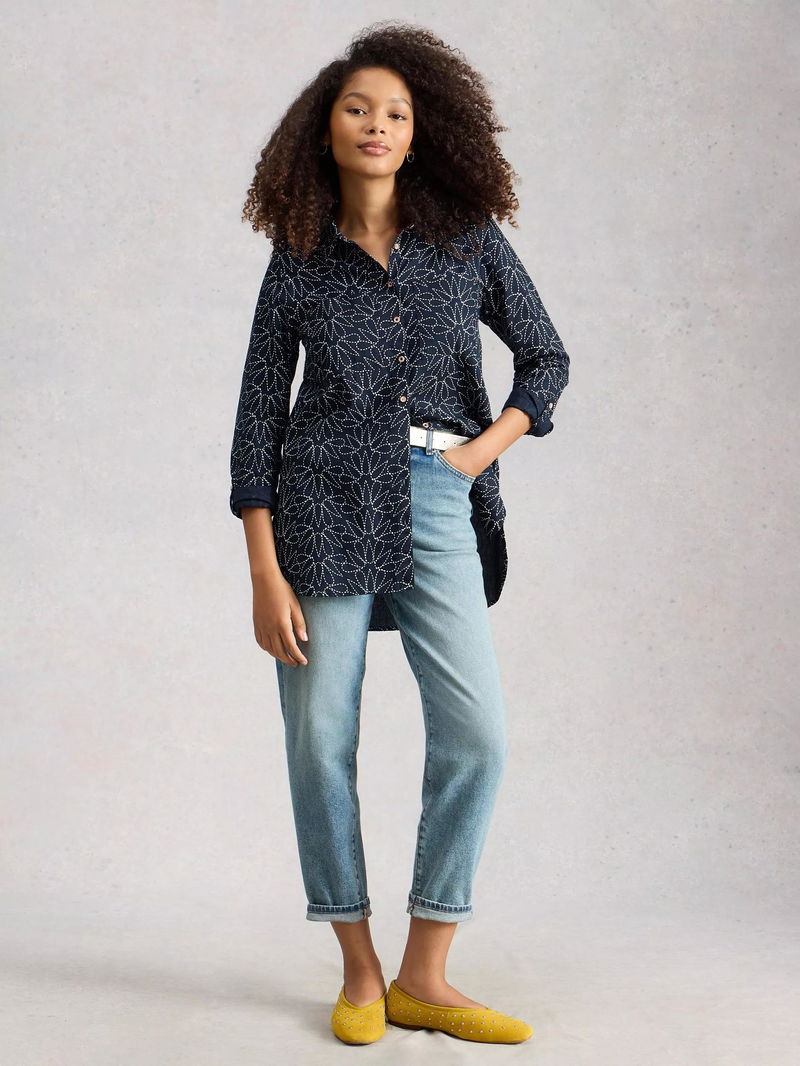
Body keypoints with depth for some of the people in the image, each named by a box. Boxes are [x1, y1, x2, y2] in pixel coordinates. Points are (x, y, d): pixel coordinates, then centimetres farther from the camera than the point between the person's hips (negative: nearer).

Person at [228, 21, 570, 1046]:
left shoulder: (471, 240, 8)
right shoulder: (298, 264, 6)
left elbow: (545, 358, 16)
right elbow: (257, 420, 4)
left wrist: (481, 452, -1)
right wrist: (264, 574, -4)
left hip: (437, 508, 1)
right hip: (324, 506, -1)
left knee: (475, 732, -9)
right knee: (321, 739, -1)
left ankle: (423, 976, 4)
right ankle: (359, 974, 14)